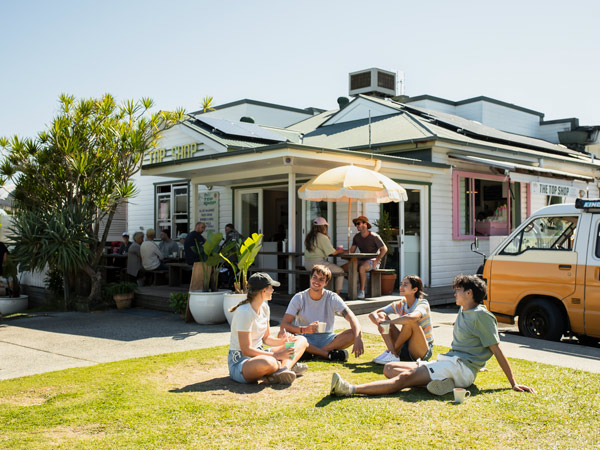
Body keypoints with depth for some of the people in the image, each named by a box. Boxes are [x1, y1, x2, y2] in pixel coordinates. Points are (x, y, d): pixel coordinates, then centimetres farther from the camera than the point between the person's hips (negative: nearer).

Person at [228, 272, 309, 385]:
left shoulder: (264, 307, 7)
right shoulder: (244, 312, -20)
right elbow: (246, 350, -23)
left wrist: (282, 341, -8)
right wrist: (277, 355, -25)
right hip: (240, 362, -10)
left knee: (301, 340, 2)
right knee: (267, 362, -46)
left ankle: (284, 368, -24)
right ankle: (288, 365, -15)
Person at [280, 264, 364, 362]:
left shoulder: (332, 298, -4)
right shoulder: (299, 298, -6)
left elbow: (352, 318, -17)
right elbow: (284, 325, -15)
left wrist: (357, 339, -36)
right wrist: (304, 329, -33)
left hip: (327, 339, 1)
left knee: (354, 333, -23)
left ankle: (313, 353, -23)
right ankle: (329, 354, -24)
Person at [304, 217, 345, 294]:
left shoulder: (308, 237, 12)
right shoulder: (323, 237, -13)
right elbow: (333, 252, -11)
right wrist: (339, 251, 13)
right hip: (318, 264, -9)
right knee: (340, 271, 6)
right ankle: (337, 293, 6)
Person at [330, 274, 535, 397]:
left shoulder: (481, 315, -7)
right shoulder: (463, 311, 21)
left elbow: (497, 350, -8)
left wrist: (513, 383, -9)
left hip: (461, 368, -10)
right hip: (447, 362, 10)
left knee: (404, 378, -28)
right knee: (389, 368, -3)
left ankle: (351, 389, -40)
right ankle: (437, 381, -20)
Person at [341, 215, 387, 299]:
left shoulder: (374, 237, -9)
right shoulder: (356, 237, 8)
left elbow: (384, 249, -6)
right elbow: (351, 251, 6)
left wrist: (376, 261, -16)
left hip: (372, 261, -7)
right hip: (361, 261, 7)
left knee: (361, 267, -40)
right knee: (343, 268, -12)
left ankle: (362, 291, -26)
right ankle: (362, 282, 3)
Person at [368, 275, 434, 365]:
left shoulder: (423, 304, -16)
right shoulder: (400, 304, 0)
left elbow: (411, 317, -42)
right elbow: (372, 314, -6)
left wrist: (388, 322, -34)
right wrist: (379, 322, -28)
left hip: (423, 352, -6)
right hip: (404, 347, 6)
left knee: (410, 321, -33)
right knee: (381, 315, -8)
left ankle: (393, 350, -13)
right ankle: (393, 355, -21)